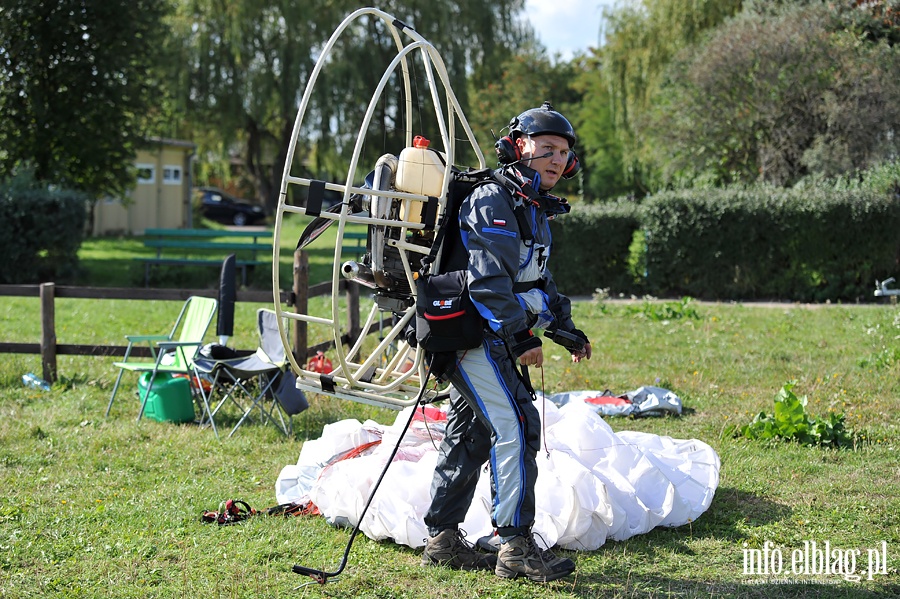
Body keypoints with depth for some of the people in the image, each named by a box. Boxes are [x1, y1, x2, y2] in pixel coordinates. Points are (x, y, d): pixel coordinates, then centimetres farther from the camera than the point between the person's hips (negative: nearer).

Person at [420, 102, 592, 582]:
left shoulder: (535, 209, 18)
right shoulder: (493, 201, -15)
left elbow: (537, 279, 29)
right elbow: (490, 280, -23)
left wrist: (566, 326, 23)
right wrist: (520, 337, -24)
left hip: (488, 338, 10)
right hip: (472, 332, -10)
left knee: (470, 434, 13)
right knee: (516, 426, -14)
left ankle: (442, 538, 20)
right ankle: (515, 547, -12)